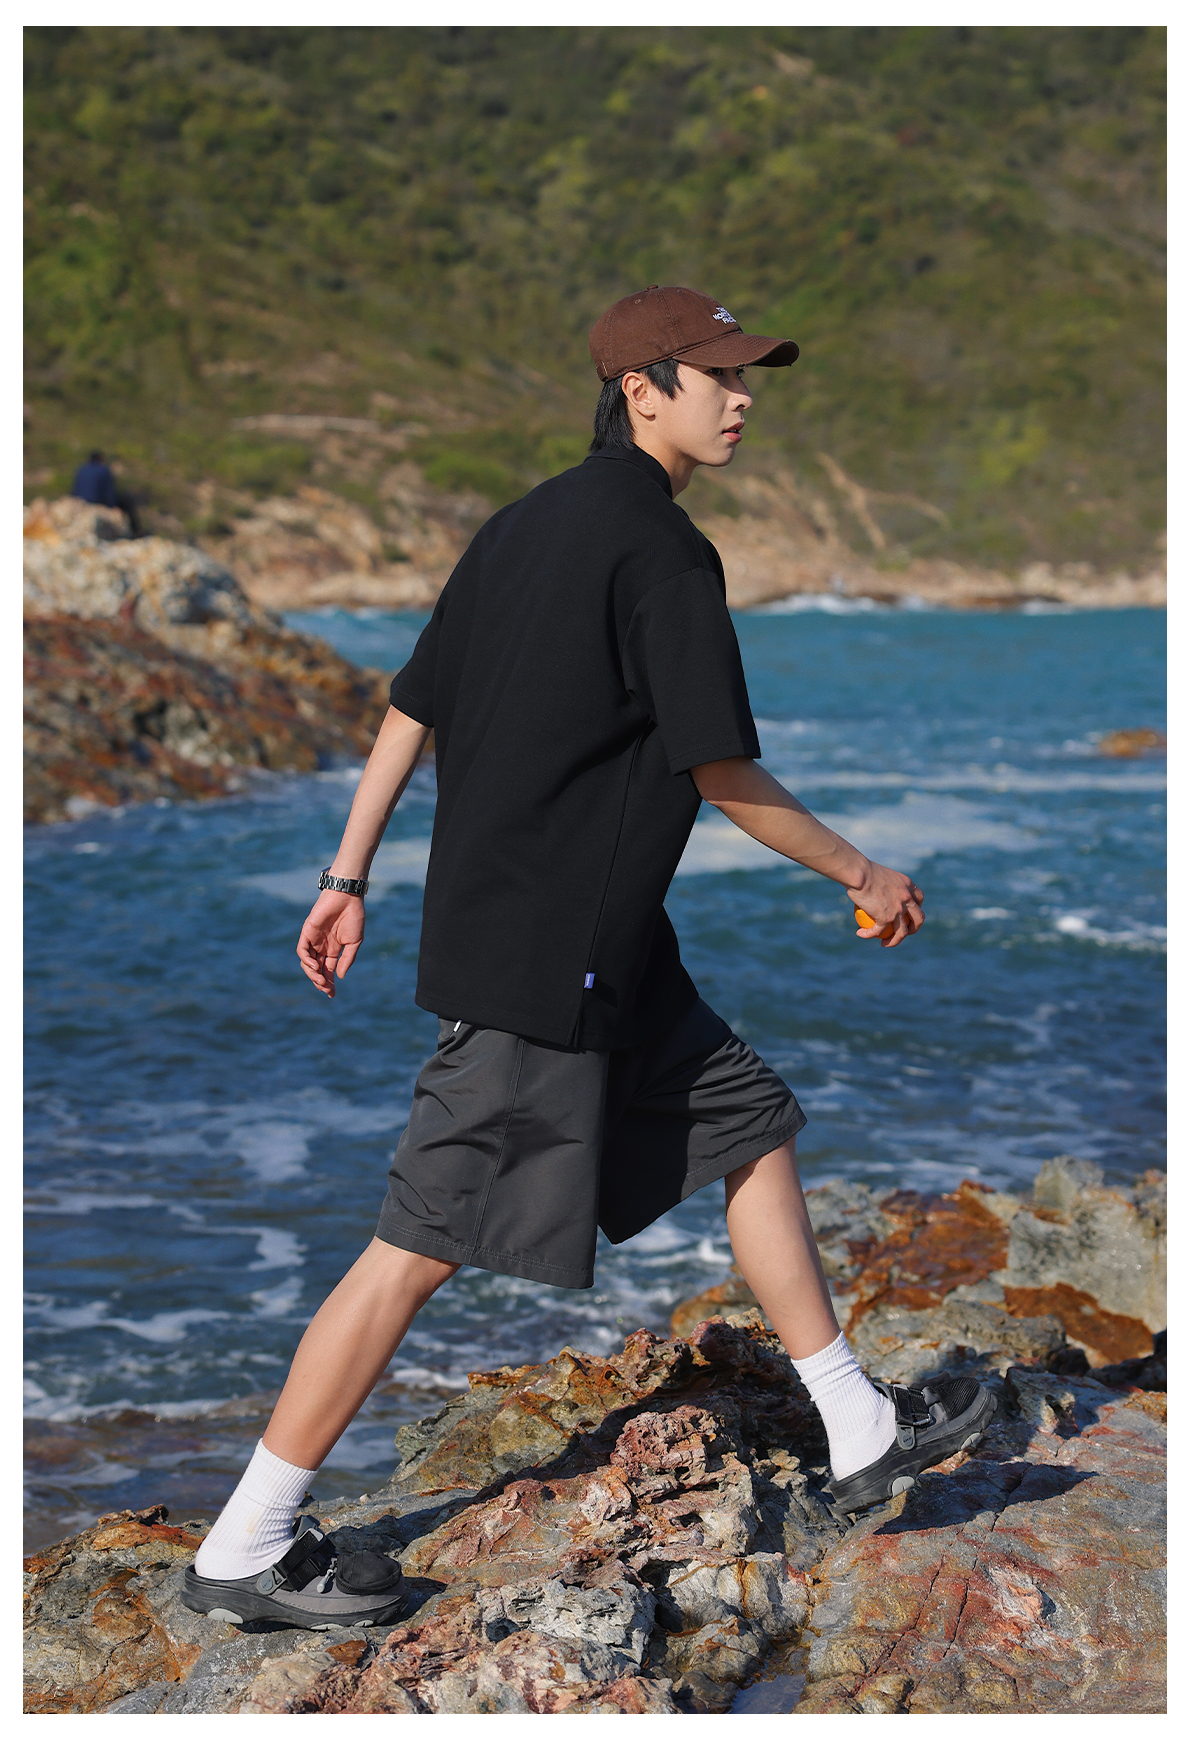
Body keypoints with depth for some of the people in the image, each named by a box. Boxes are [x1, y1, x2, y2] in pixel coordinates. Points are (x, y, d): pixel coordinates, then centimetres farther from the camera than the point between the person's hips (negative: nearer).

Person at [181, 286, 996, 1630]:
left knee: (749, 1124, 16)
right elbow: (724, 776, -14)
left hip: (598, 943, 10)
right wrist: (863, 877, -1)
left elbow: (412, 707, 13)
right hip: (541, 951, -10)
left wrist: (348, 878, 17)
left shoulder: (531, 522, 12)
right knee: (427, 1240, -6)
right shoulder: (658, 547, -14)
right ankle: (245, 1550, 2)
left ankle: (862, 1436, 25)